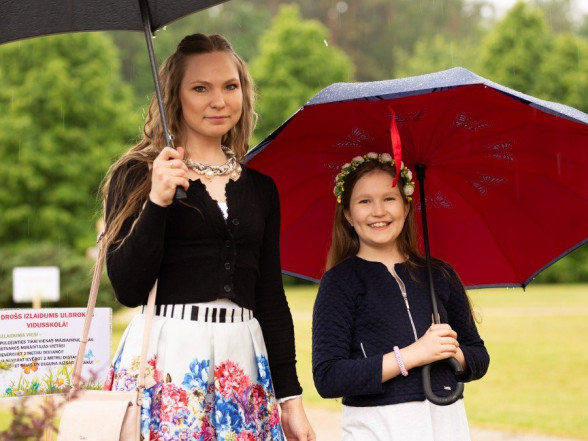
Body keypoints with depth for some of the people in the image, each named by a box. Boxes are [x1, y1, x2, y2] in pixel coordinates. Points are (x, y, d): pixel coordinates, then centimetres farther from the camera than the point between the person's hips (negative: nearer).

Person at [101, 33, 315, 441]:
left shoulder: (260, 188, 12)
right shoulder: (137, 175, 1)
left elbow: (272, 299, 13)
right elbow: (128, 289, -7)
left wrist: (290, 397, 9)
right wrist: (157, 202, -18)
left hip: (242, 362, 4)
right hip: (166, 357, -3)